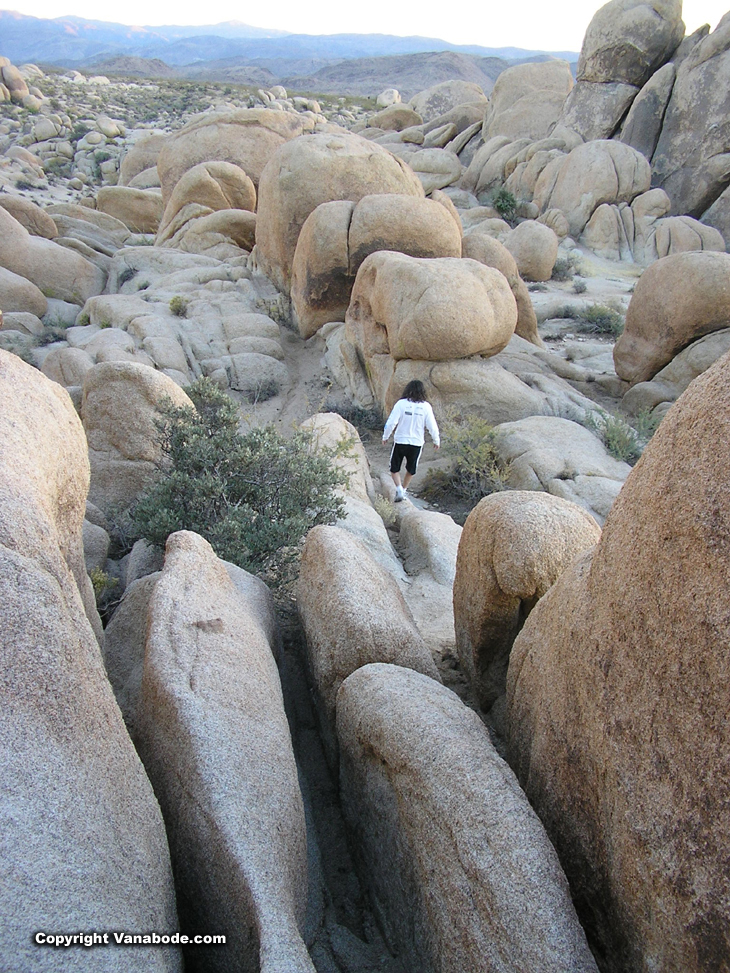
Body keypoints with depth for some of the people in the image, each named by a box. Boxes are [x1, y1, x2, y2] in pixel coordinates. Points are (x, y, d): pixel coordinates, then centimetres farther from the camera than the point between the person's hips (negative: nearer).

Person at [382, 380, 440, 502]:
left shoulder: (401, 404, -11)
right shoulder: (426, 406, -7)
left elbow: (391, 422, -13)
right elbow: (432, 426, -4)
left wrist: (385, 437, 2)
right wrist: (436, 440, 12)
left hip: (400, 441, -2)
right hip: (417, 443, 2)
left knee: (394, 468, 13)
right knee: (411, 469, 22)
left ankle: (399, 489, -4)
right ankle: (403, 490, 31)